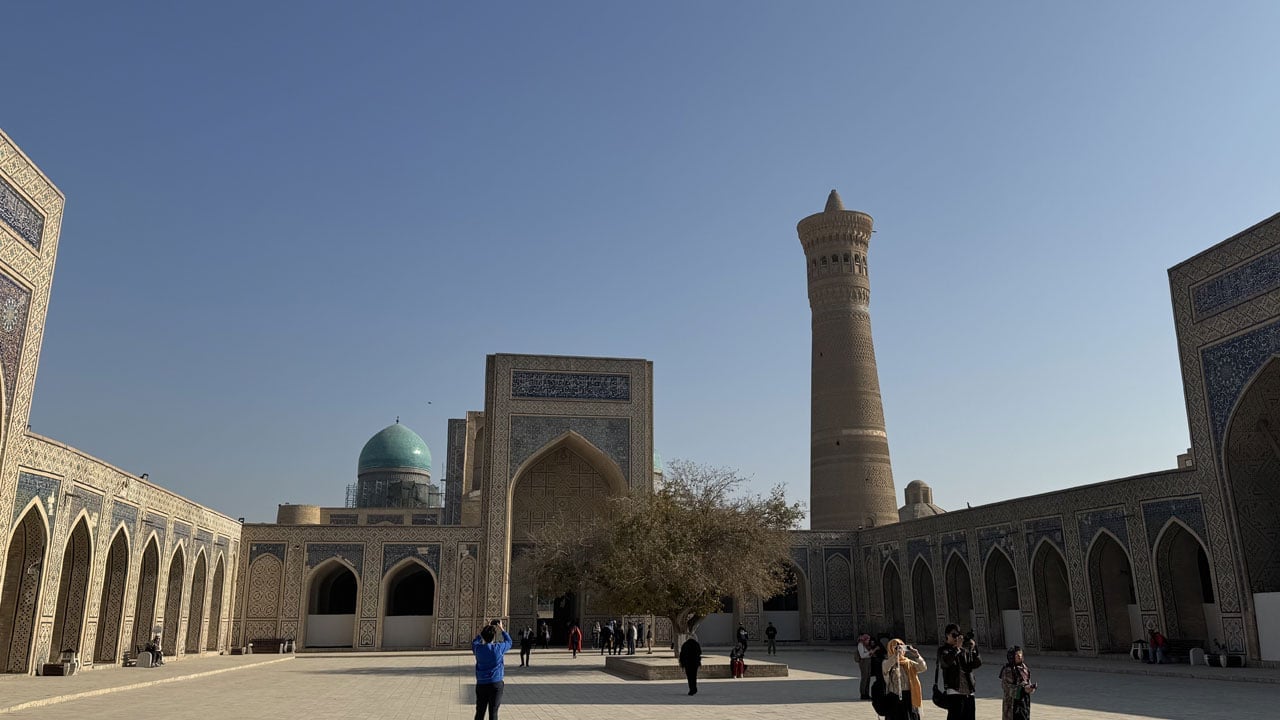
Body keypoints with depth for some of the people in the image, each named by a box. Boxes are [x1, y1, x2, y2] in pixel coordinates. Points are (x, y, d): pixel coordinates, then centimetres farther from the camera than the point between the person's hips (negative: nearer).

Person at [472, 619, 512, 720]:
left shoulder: (478, 648, -4)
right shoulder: (499, 648, -9)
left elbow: (474, 642, 21)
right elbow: (509, 642, 12)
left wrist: (485, 630, 21)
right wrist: (502, 629, 21)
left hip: (481, 684, 2)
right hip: (496, 684, -2)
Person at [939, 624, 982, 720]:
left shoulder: (964, 650, 19)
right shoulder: (943, 650, 5)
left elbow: (977, 663, 6)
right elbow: (946, 662, -17)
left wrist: (974, 649, -10)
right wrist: (957, 647, -23)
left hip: (969, 691, 6)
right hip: (954, 691, -6)